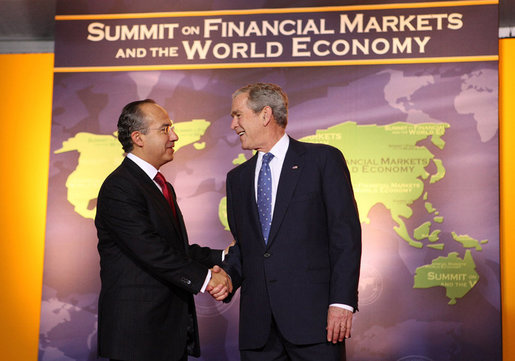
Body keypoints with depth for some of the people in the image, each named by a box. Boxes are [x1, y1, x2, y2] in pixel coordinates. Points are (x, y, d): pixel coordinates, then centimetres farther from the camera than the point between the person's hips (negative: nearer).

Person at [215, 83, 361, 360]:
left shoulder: (323, 159, 0)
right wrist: (227, 277, -1)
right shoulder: (237, 178, 17)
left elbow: (346, 234, -5)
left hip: (312, 315, -4)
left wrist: (342, 302, -12)